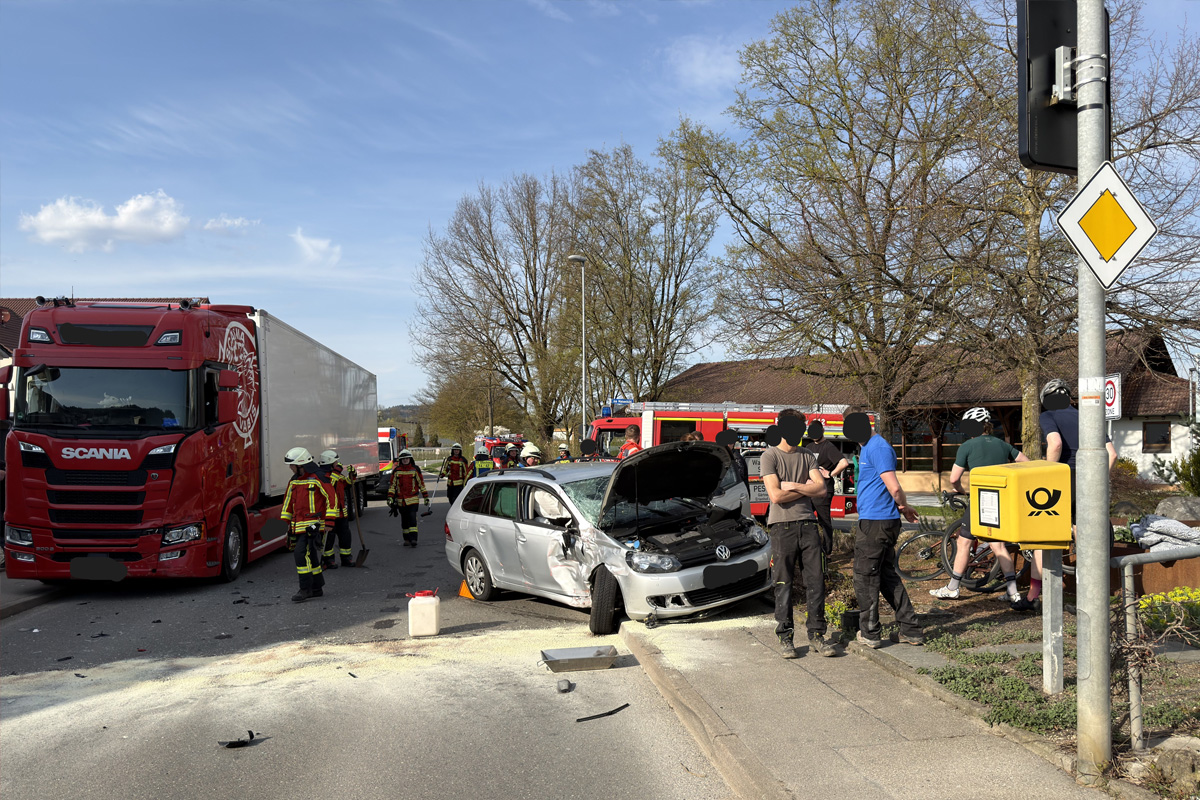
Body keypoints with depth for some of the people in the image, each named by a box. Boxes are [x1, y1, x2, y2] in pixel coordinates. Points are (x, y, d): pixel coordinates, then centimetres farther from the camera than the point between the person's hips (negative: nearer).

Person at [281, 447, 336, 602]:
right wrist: (286, 520, 21)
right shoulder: (294, 481, 14)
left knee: (302, 553, -15)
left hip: (313, 524, -8)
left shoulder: (317, 478, -10)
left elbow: (331, 497, -10)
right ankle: (317, 587, 22)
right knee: (309, 556, 12)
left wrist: (329, 520, -13)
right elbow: (288, 500, 24)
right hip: (298, 524, 8)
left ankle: (305, 589, -8)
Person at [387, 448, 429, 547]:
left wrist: (426, 497, 5)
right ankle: (407, 539, 19)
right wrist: (390, 497, -2)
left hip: (412, 499, -3)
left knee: (412, 518, -13)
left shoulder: (415, 469, 1)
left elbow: (421, 483, 6)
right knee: (404, 520, 9)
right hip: (401, 500, 3)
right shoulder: (396, 471, 4)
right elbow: (392, 485, 8)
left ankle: (413, 539, -15)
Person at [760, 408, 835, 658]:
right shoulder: (769, 456, 0)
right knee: (783, 584, 0)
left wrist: (791, 485, -7)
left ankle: (816, 635, 10)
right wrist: (805, 488, -1)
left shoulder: (807, 456, 15)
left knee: (816, 580, 2)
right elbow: (776, 496, -11)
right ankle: (785, 637, 8)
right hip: (782, 526, -4)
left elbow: (821, 489, 1)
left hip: (808, 524, 4)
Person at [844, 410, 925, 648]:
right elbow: (894, 490, 27)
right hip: (886, 522, 10)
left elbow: (894, 487, -21)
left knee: (865, 577, 1)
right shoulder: (868, 447, 17)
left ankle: (870, 633, 10)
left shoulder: (878, 448, -16)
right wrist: (903, 507, 19)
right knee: (887, 576, 15)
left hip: (874, 523, -10)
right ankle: (911, 630, 18)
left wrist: (903, 506, -5)